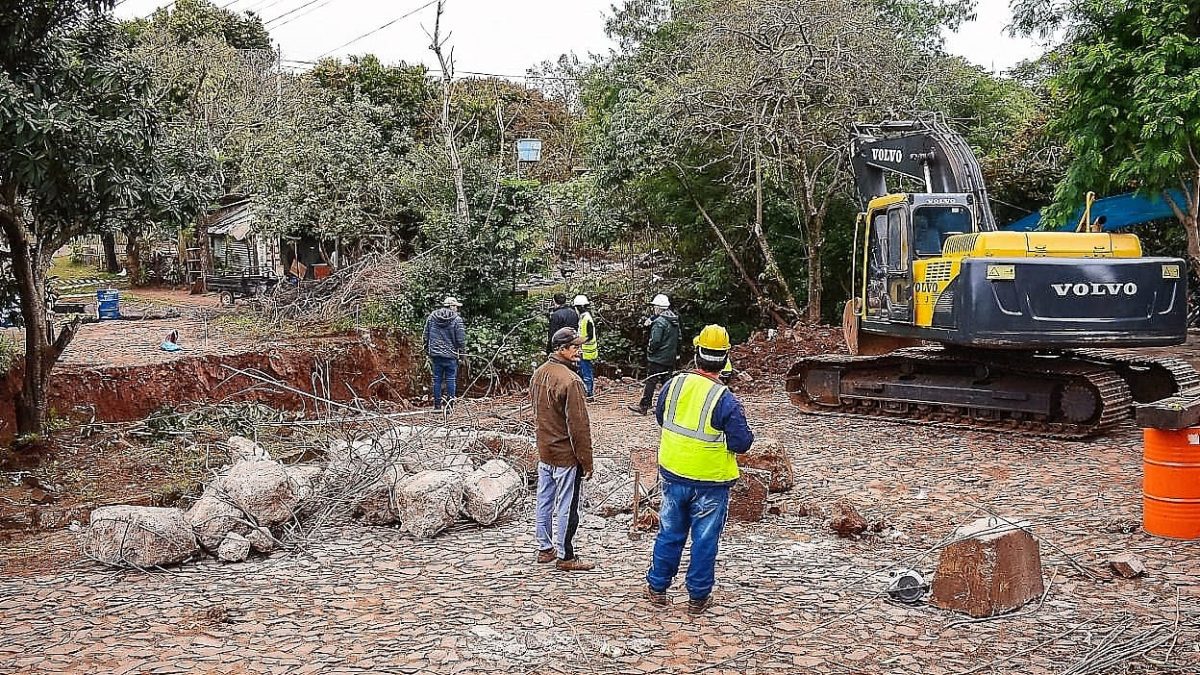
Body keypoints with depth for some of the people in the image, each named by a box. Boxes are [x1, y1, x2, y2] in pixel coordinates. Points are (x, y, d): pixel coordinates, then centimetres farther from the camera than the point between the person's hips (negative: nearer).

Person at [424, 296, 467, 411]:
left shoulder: (432, 317, 6)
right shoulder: (457, 319, -6)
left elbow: (426, 335, 12)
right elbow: (461, 338, -5)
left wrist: (427, 349, 21)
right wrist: (462, 352, 7)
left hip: (435, 354, 4)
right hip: (451, 354, -3)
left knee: (437, 379, 8)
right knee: (451, 379, 3)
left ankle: (437, 405, 11)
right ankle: (449, 405, 4)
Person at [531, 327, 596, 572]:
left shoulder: (539, 373, 3)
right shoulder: (570, 381, -24)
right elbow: (578, 425, -22)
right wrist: (586, 461, -15)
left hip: (543, 452, 8)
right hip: (566, 455, -8)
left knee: (544, 501, 17)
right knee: (566, 506, 4)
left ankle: (544, 548, 30)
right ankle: (564, 556, 14)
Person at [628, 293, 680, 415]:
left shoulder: (659, 322, -17)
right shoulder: (675, 321, 10)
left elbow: (655, 341, -21)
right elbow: (678, 338, 16)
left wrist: (649, 349, -5)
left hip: (658, 359, -8)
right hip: (671, 358, 8)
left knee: (651, 382, -4)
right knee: (667, 381, 11)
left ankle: (643, 406, -2)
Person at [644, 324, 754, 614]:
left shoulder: (674, 384, -7)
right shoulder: (725, 399, -20)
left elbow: (660, 418, 10)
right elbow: (741, 443, -16)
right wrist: (746, 435, 4)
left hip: (673, 474, 4)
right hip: (710, 482, -4)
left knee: (670, 533, 18)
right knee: (705, 539, 10)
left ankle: (657, 587, 29)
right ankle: (698, 597, 20)